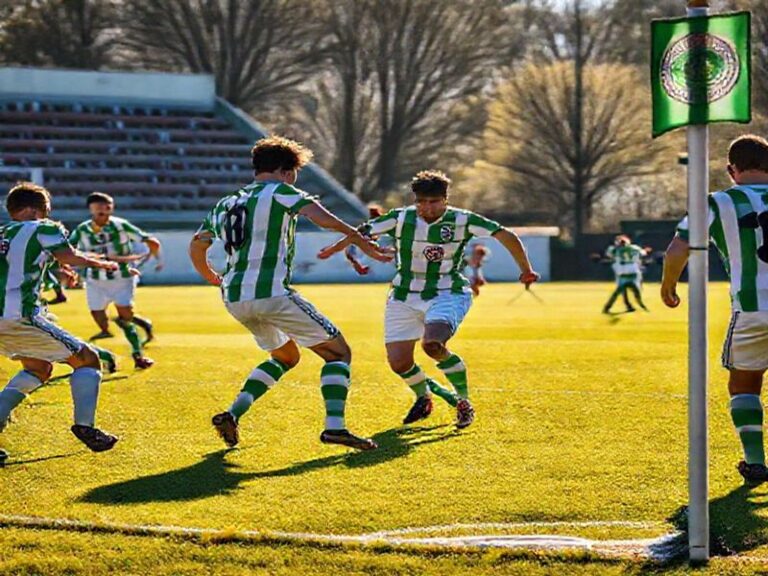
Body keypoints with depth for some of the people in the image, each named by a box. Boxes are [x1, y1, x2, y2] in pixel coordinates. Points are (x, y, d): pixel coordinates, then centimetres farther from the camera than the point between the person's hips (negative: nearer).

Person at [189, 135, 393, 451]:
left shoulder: (225, 204, 20)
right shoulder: (279, 192, 1)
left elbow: (196, 247, 31)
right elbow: (324, 219, -14)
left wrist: (215, 279, 46)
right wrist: (363, 242, -8)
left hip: (234, 298, 8)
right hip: (271, 292, -7)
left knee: (286, 357, 28)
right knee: (338, 352, 1)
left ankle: (233, 413, 12)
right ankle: (334, 426, -17)